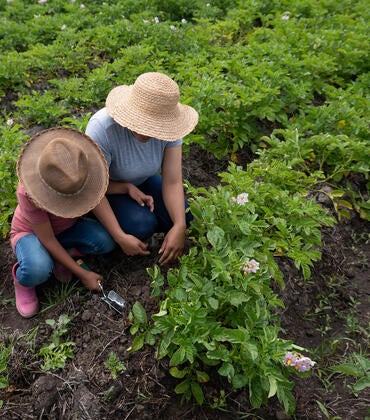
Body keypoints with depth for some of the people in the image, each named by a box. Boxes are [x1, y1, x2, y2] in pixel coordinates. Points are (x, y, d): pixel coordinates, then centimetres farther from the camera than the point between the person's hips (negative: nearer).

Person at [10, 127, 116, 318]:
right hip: (30, 231, -4)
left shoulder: (79, 170, -26)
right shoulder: (28, 192, -36)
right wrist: (82, 274, -24)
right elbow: (48, 239, -27)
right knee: (38, 270, -38)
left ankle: (60, 257, 2)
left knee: (106, 241, -27)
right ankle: (22, 279, 1)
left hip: (67, 227, 4)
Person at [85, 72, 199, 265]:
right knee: (141, 224, -29)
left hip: (142, 181, 5)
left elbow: (172, 182, -22)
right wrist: (120, 237, -34)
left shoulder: (167, 127, -23)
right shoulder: (103, 128, -35)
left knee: (184, 216, -14)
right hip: (107, 188, -4)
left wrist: (179, 226, -36)